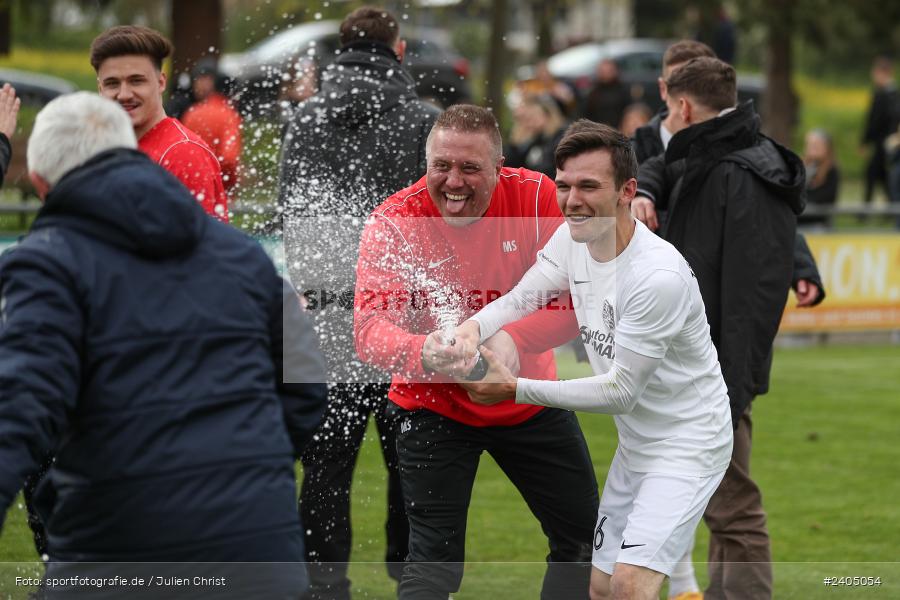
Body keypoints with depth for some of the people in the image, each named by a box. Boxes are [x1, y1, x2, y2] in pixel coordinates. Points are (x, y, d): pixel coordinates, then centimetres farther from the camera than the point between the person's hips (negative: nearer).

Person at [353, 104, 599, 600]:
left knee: (583, 537, 13)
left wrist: (511, 338, -42)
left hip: (530, 400, 3)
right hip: (434, 406, -3)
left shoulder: (535, 197, -15)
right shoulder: (391, 223, -19)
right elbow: (369, 330, -28)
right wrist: (423, 352, -51)